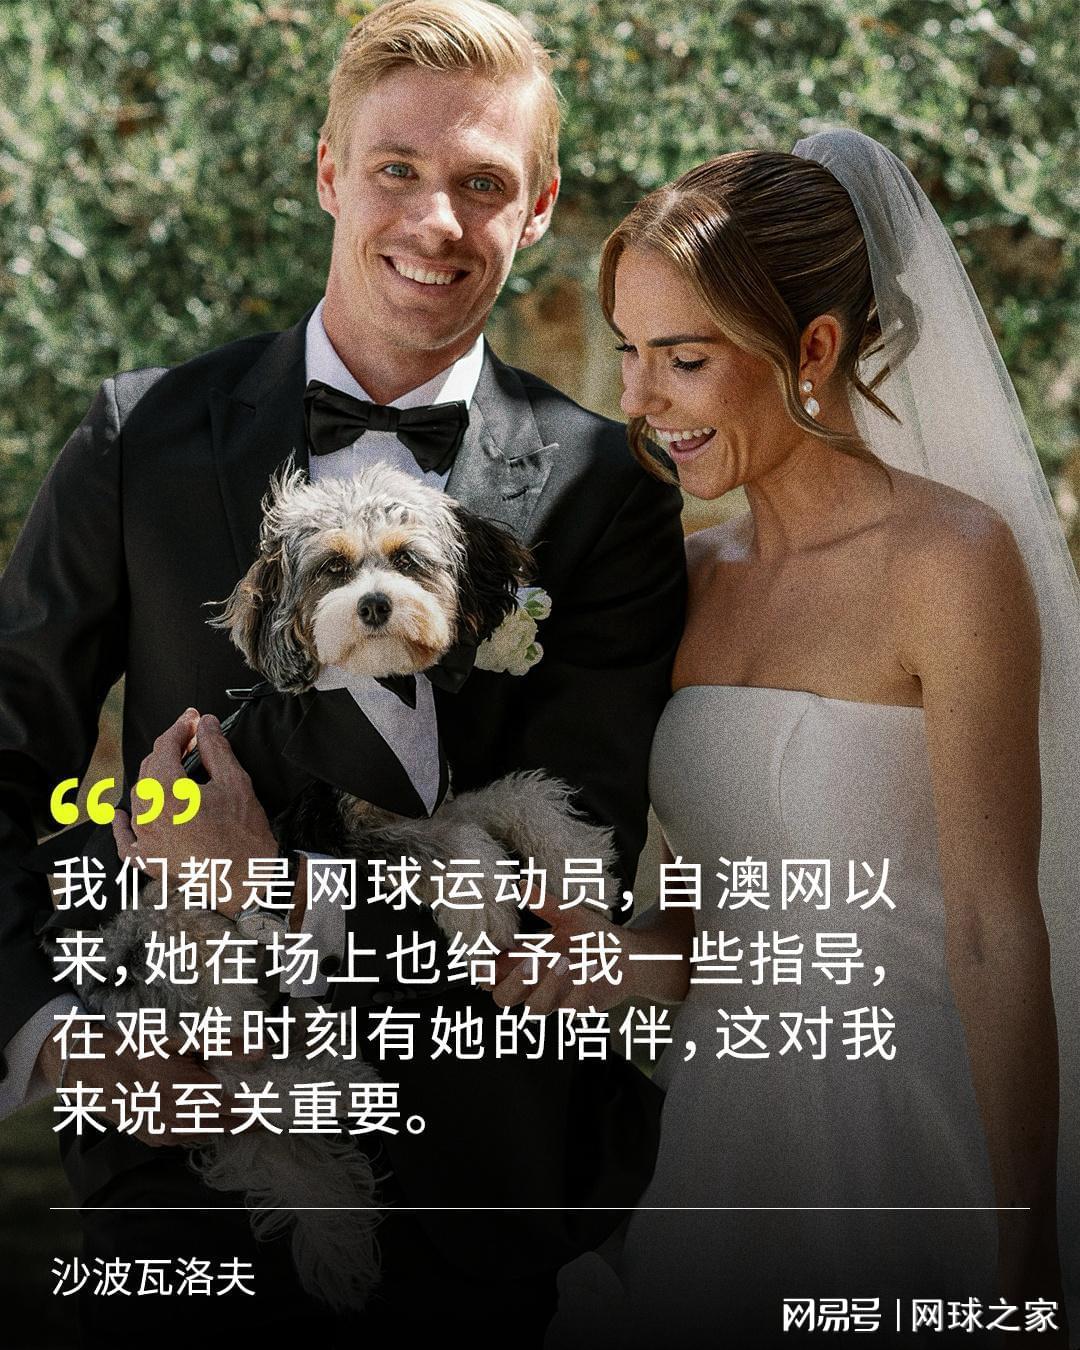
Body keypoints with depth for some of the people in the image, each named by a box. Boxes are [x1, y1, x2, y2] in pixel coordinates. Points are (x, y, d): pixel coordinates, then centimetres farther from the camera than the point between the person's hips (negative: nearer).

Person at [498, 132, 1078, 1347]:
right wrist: (610, 958, -11)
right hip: (721, 1122, 6)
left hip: (903, 1136, -6)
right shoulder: (698, 576, 6)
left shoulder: (951, 560, -14)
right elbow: (722, 911, 10)